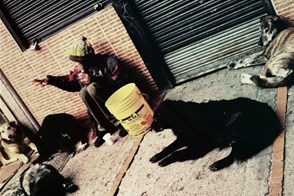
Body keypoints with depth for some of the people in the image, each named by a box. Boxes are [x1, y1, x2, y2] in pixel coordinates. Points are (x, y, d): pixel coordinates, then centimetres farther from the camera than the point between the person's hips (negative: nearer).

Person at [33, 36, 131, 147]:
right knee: (83, 92, -21)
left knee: (92, 87, -28)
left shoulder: (108, 62, -17)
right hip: (104, 105, 6)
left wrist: (93, 79, -33)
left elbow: (122, 81, -28)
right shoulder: (81, 70, -1)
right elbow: (70, 81, 17)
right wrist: (50, 80, 3)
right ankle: (104, 128, -13)